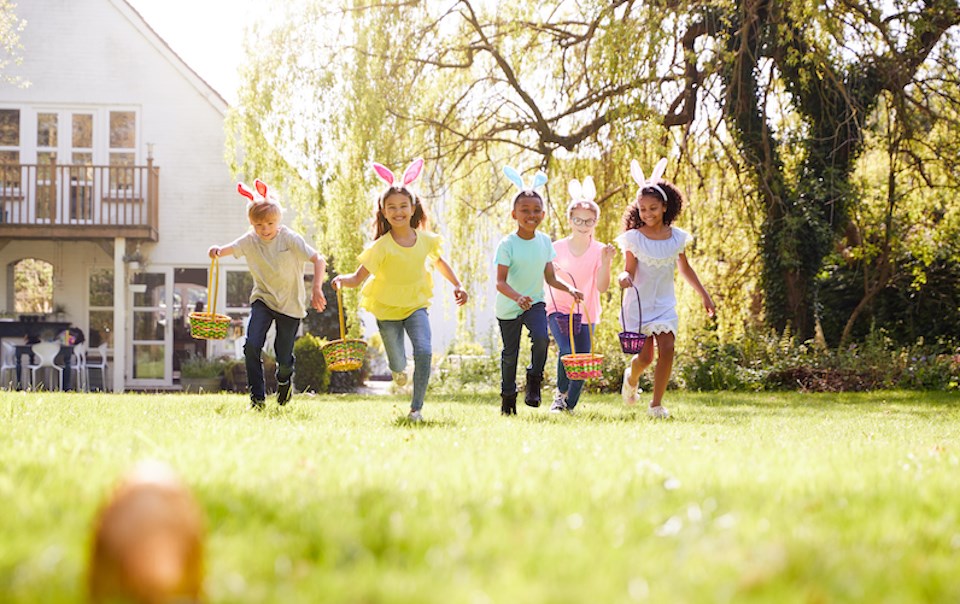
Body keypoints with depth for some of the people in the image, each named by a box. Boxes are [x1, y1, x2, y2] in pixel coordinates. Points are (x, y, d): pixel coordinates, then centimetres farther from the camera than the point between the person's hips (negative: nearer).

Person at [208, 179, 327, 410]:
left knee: (284, 358, 3)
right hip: (262, 300, 2)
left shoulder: (290, 239, -18)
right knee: (252, 346, -19)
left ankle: (284, 382, 41)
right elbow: (231, 248, -23)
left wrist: (317, 289, -35)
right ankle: (257, 397, -4)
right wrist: (217, 251, -48)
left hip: (290, 304, -2)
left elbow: (318, 260, -22)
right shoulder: (250, 240, -8)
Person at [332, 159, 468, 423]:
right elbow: (359, 277, -26)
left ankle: (416, 408, -8)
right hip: (387, 309, -2)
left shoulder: (425, 240, -10)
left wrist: (457, 285, 7)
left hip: (416, 304, 2)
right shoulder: (382, 247, -22)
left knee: (424, 352, -21)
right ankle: (398, 367, 51)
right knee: (398, 365, 9)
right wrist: (342, 280, -47)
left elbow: (438, 261, 13)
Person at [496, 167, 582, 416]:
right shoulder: (507, 244, -18)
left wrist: (570, 288, -12)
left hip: (535, 303, 2)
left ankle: (534, 382, -4)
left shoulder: (545, 242, -2)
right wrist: (517, 297, -42)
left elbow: (550, 278, 6)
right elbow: (500, 282, -24)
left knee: (541, 337, -25)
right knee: (510, 353, 7)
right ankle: (508, 397, 27)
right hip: (508, 307, -2)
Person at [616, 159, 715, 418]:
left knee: (667, 349, -14)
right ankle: (631, 379, 32)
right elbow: (630, 271, -7)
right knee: (645, 356, -4)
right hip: (639, 302, -2)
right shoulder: (634, 238, -6)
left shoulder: (676, 237, 3)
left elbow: (684, 269, 16)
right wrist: (624, 277, -31)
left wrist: (704, 295, 19)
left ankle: (656, 403, -5)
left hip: (665, 303, 2)